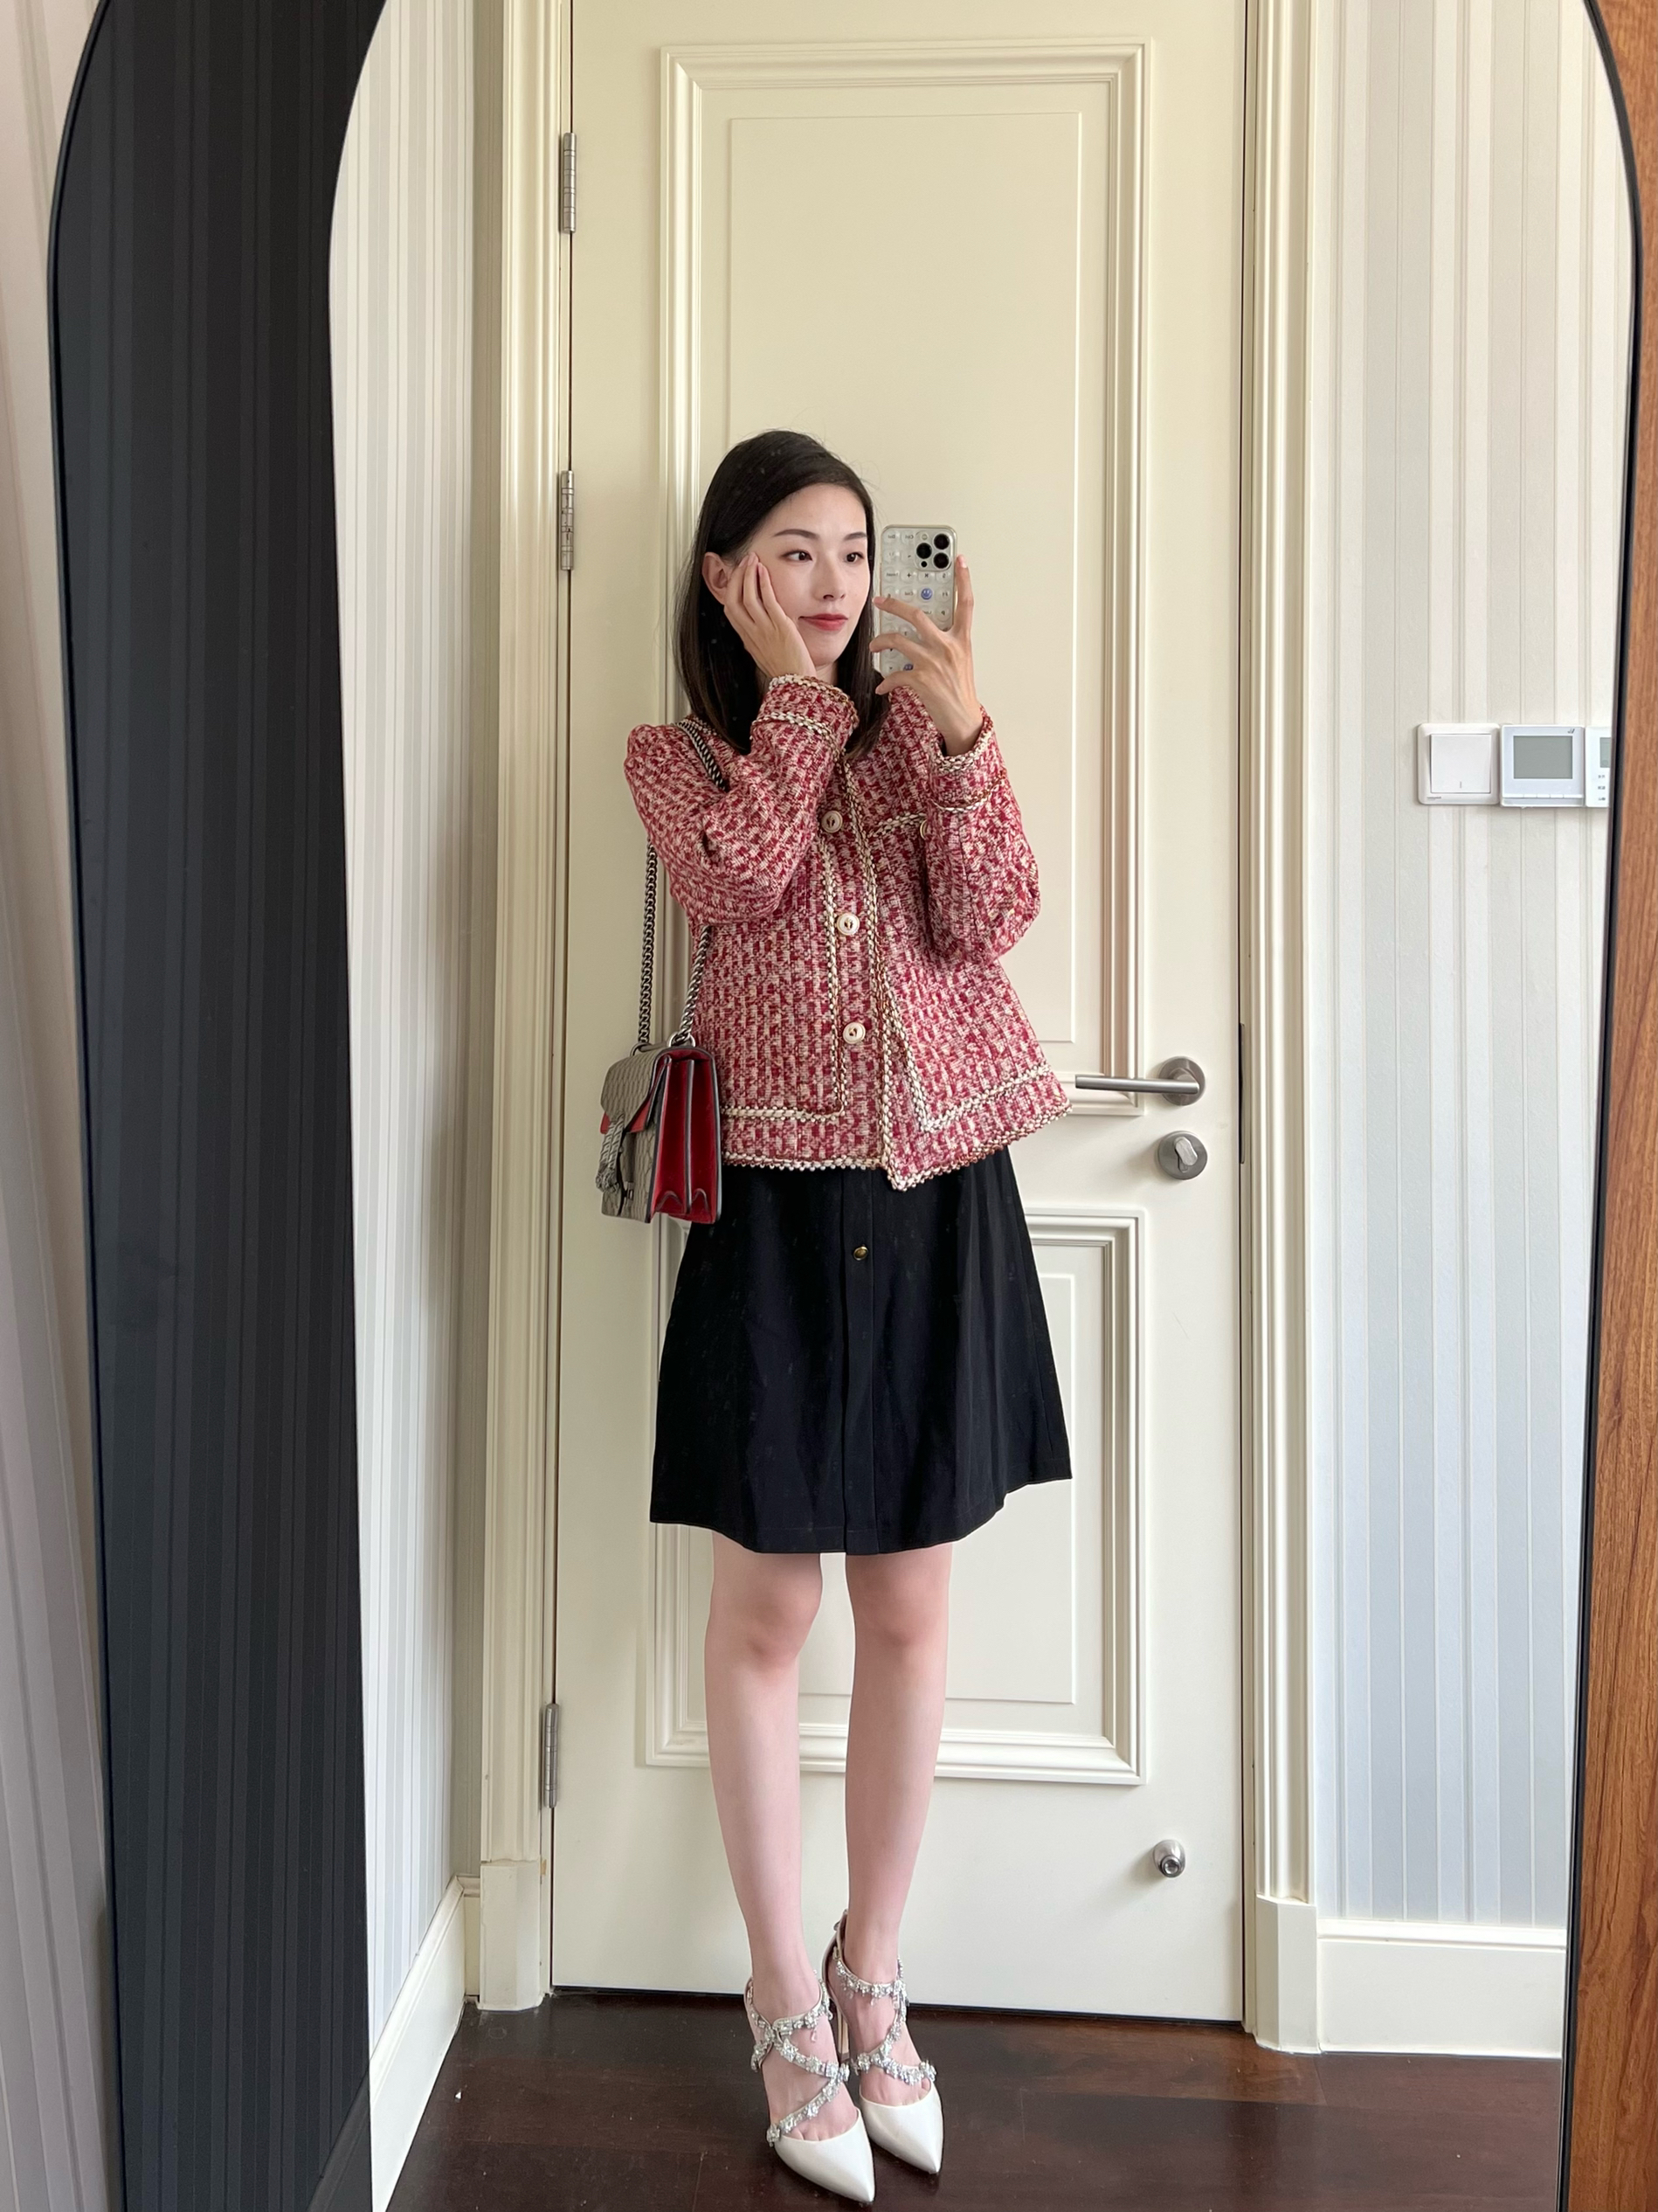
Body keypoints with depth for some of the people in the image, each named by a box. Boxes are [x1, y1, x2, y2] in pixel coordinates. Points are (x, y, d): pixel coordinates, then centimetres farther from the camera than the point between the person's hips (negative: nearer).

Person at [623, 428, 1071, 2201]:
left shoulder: (917, 725, 8)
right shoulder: (675, 755, 5)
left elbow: (986, 924, -6)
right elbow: (742, 876, -16)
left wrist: (957, 733, -15)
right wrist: (799, 696, -10)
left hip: (937, 1201, 2)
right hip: (775, 1209, -2)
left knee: (911, 1607, 10)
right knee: (766, 1610, 6)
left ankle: (872, 1978, 30)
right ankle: (787, 2007, 26)